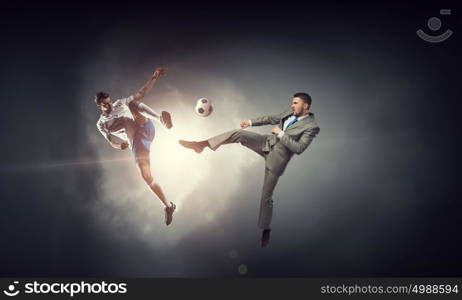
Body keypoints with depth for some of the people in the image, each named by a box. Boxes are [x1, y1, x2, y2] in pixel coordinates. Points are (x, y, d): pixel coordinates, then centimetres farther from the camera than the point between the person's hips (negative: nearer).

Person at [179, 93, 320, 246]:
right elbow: (271, 119, 20)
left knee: (266, 196, -1)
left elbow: (299, 148, -23)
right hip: (267, 142, 6)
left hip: (278, 157, -6)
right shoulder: (290, 113, 6)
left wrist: (281, 134, -20)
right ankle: (202, 144, -15)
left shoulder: (312, 127, -14)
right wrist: (251, 122, 14)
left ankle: (266, 229, 18)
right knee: (238, 133, -15)